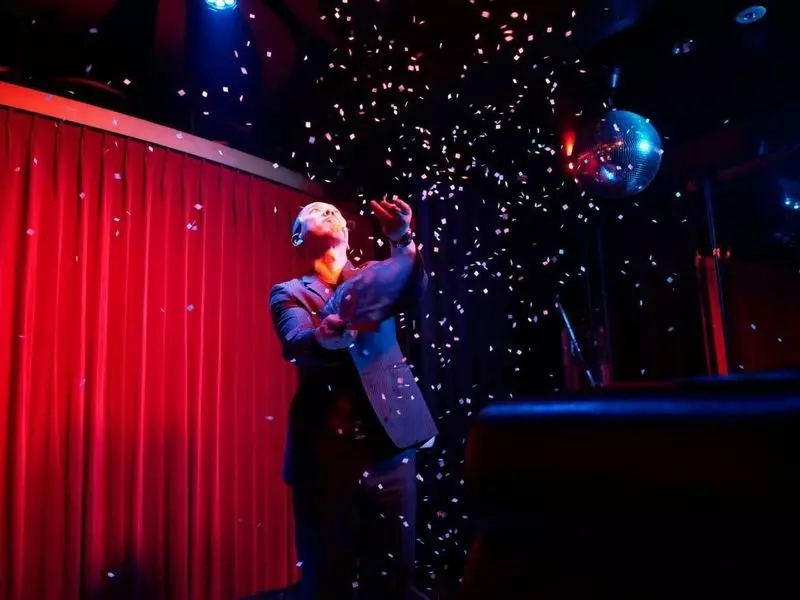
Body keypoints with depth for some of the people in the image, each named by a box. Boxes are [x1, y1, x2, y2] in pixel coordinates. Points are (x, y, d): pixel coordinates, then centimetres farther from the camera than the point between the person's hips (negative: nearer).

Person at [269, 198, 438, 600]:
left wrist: (401, 241, -27)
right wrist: (325, 338, -37)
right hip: (326, 450, -1)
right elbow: (296, 343, -13)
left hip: (390, 441, 2)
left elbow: (412, 290, -7)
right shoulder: (289, 294, 7)